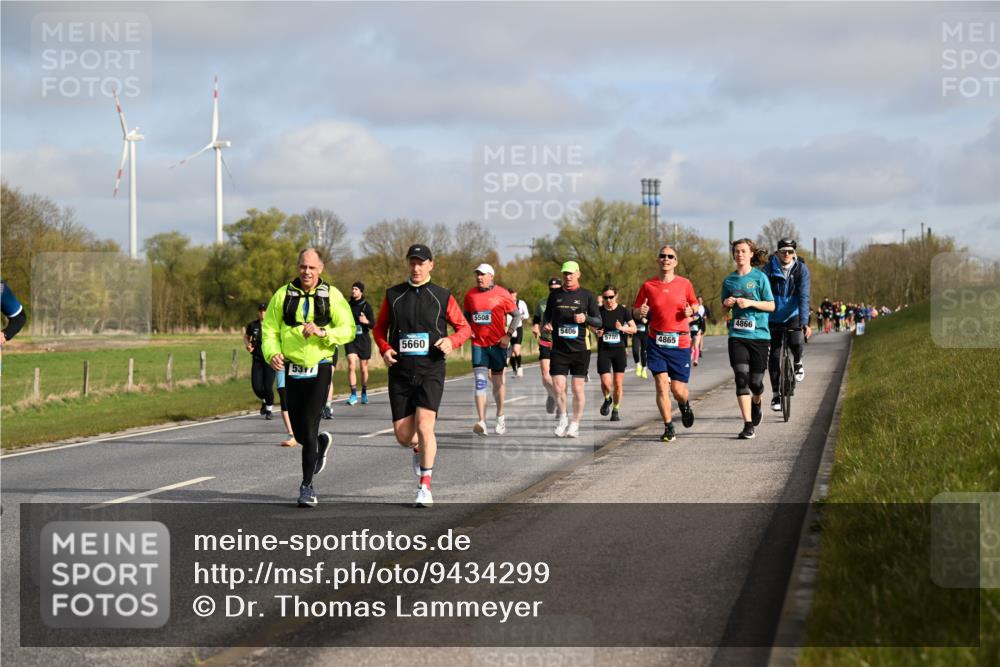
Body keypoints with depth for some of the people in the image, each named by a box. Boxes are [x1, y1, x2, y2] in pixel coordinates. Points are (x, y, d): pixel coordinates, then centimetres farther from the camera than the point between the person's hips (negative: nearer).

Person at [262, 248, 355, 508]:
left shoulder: (332, 296, -2)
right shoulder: (283, 295, 3)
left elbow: (348, 330, -3)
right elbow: (269, 328, 5)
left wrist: (322, 332, -20)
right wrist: (272, 353, -13)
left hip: (319, 369, -3)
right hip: (292, 369, 3)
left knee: (309, 428, -9)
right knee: (299, 431, 9)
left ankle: (307, 485, 3)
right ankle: (321, 443, 44)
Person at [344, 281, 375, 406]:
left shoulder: (366, 306, -4)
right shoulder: (348, 305, 6)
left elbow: (373, 324, -11)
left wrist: (366, 321, -30)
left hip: (363, 339, -2)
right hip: (350, 340, 2)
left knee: (364, 368, 8)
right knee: (351, 366, -14)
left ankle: (364, 394, 26)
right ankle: (353, 395, -13)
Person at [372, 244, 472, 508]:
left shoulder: (442, 297, 2)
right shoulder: (393, 295, 7)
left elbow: (465, 327, 9)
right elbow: (379, 328, 16)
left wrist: (452, 341, -12)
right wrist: (384, 349, -4)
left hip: (431, 371, -2)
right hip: (400, 373, 2)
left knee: (424, 427, -17)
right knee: (403, 436, 2)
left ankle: (425, 487, -5)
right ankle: (419, 448, 41)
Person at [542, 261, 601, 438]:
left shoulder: (587, 296, 3)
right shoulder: (555, 295, 9)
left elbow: (599, 321, 3)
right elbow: (547, 314, 21)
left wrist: (585, 318, -16)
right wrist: (545, 324, -1)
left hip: (580, 349, -1)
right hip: (558, 348, 2)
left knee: (578, 387, 1)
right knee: (558, 386, -6)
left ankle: (575, 424, 12)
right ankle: (563, 416, 18)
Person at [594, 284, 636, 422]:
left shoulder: (623, 311, 0)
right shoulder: (599, 311, 0)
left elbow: (634, 329, 3)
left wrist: (623, 328, -17)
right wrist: (596, 333, -11)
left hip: (619, 350, 0)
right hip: (603, 350, 0)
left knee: (618, 383, 0)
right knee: (606, 382, -12)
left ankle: (615, 410, 17)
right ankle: (607, 399, 21)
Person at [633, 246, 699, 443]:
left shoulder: (685, 284, 3)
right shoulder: (648, 285, 2)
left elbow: (694, 304, 16)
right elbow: (636, 310, 10)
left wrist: (691, 311, -6)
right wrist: (641, 312, -13)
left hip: (680, 343, 0)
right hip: (656, 342, 0)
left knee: (678, 390, 0)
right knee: (661, 385, -8)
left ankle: (685, 405, 37)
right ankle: (669, 428, 3)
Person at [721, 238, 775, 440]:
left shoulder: (760, 277, -1)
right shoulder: (729, 280, 9)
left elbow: (771, 305, -2)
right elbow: (724, 308, 20)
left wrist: (750, 303, -16)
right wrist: (727, 304, -3)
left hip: (759, 334, -2)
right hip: (737, 335, 2)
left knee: (756, 381, 2)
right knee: (741, 377, -12)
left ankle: (756, 403, 39)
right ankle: (748, 425, -12)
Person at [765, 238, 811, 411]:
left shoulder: (801, 269, -11)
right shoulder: (769, 269, -12)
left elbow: (804, 296, -19)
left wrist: (804, 322, -30)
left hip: (794, 315, -1)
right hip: (774, 318, 1)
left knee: (796, 343, -29)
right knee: (774, 357, 0)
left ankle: (797, 363, 6)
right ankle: (776, 395, 14)